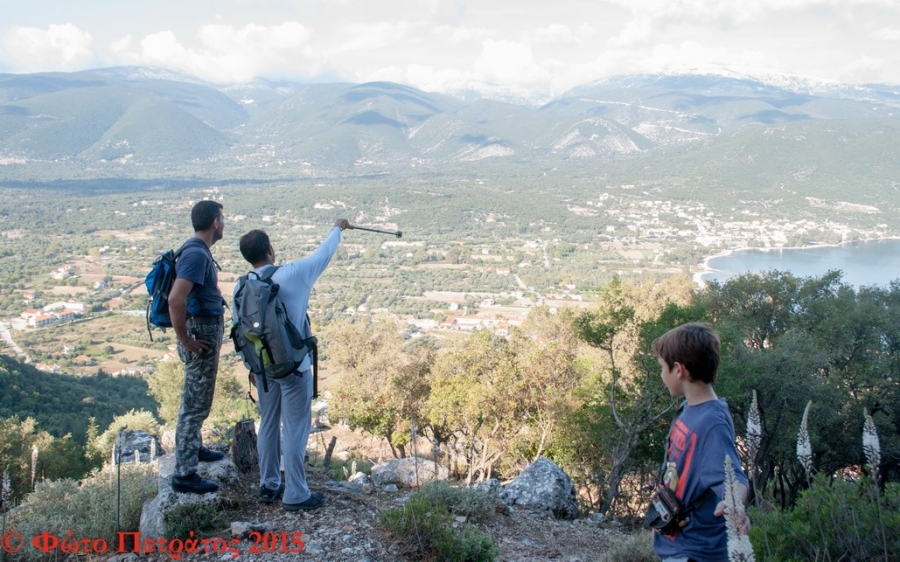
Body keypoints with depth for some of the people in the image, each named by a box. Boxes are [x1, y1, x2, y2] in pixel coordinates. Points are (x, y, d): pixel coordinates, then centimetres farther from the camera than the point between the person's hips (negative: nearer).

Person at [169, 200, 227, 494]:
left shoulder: (199, 251, 10)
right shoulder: (196, 254, -22)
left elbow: (193, 292, 24)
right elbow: (175, 300, -32)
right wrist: (186, 340, -24)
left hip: (208, 332, 10)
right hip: (202, 336, -10)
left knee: (197, 401, 24)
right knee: (195, 404, -4)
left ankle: (195, 448, 42)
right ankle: (184, 474, 2)